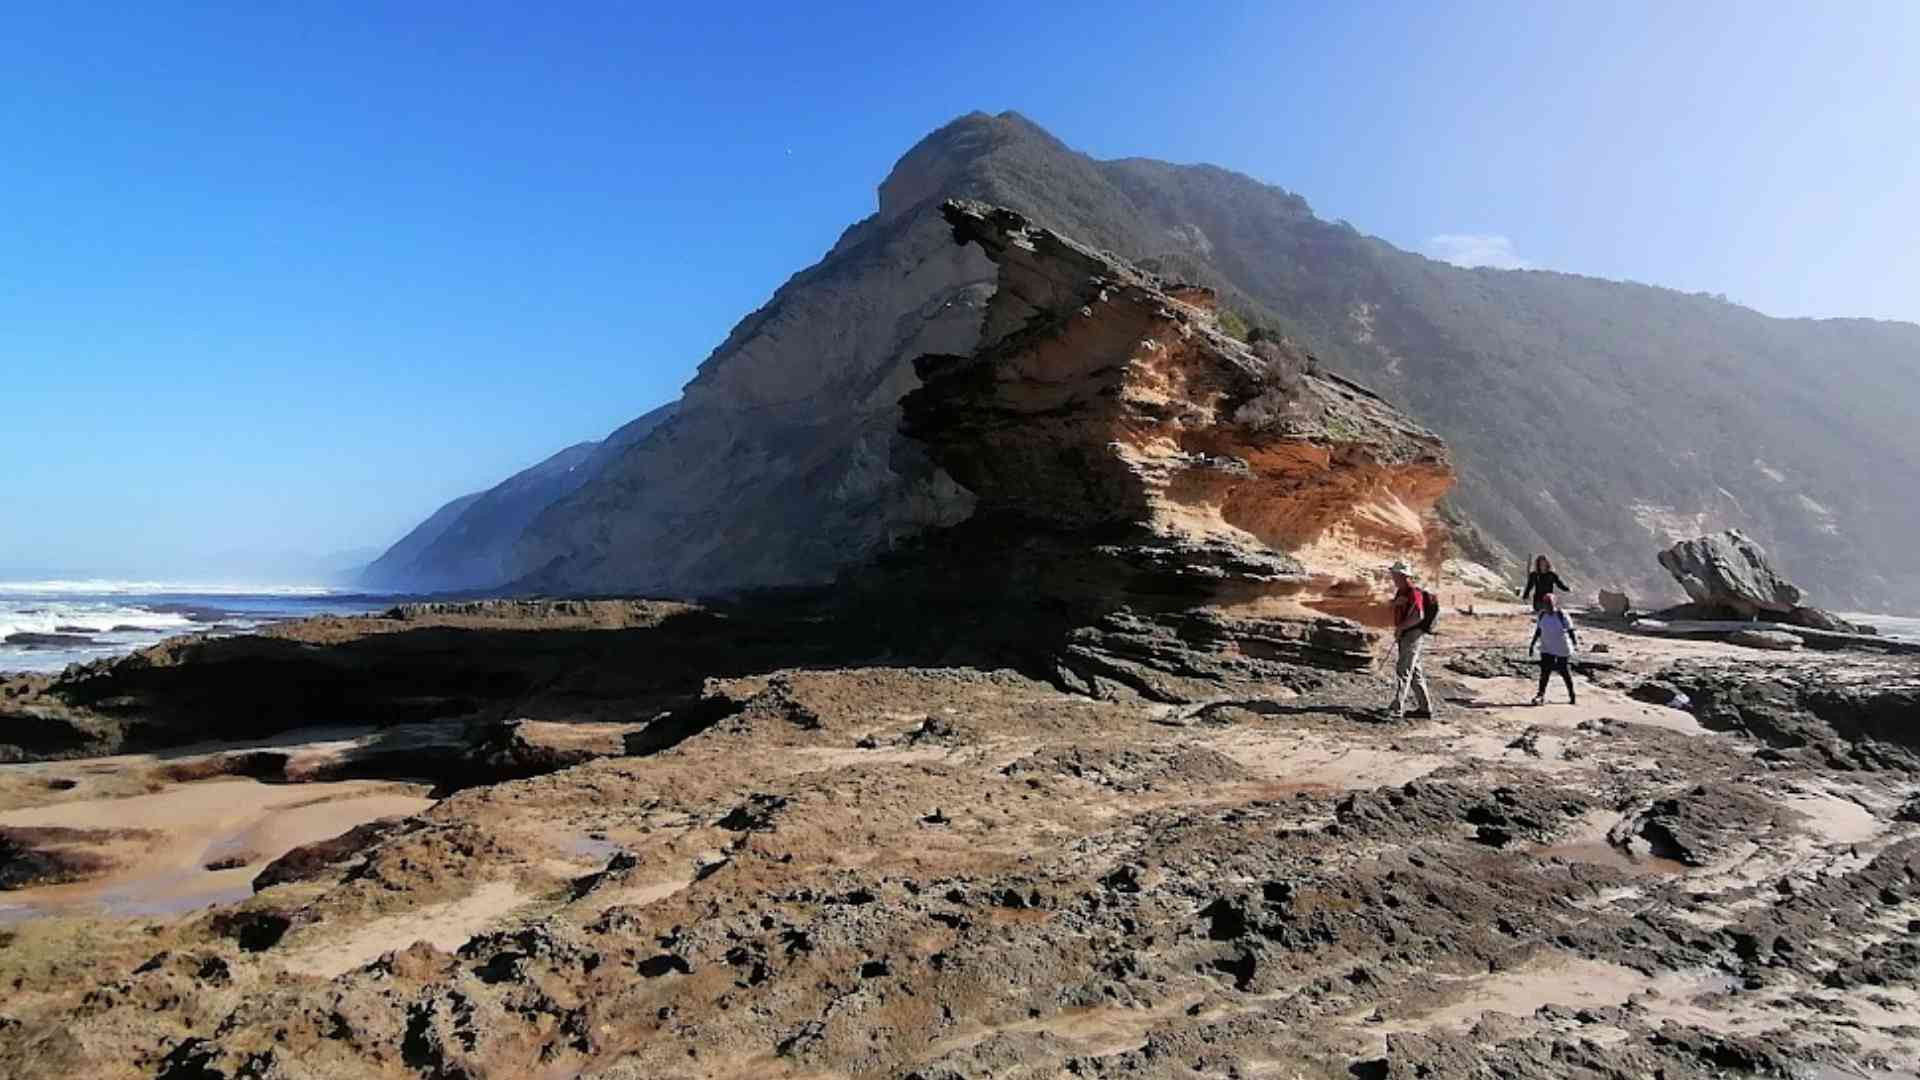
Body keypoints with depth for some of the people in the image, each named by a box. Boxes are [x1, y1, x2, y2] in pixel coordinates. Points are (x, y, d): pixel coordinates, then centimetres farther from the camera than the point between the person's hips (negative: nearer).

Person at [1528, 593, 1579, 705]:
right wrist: (1532, 645, 9)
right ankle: (1541, 695, -6)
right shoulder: (1541, 615, -1)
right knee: (1545, 672, -7)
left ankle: (1571, 695, 27)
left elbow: (1570, 630, -13)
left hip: (1563, 650, -3)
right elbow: (1538, 631, 9)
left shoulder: (1562, 615, -14)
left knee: (1565, 672, 9)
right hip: (1547, 649, 3)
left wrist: (1575, 642, -28)